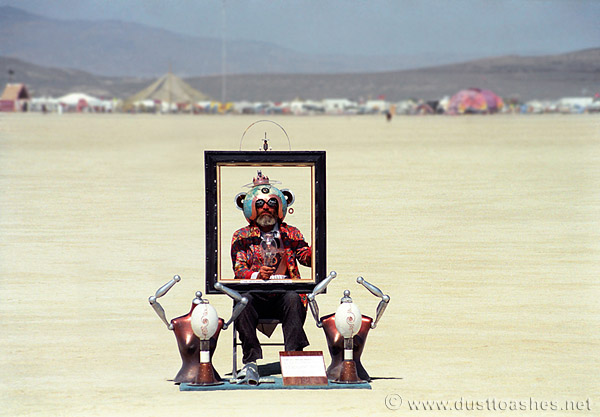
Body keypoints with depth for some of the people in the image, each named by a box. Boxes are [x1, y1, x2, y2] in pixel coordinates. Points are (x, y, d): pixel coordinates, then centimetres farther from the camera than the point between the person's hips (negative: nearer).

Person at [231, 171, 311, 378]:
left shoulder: (291, 234, 19)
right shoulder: (242, 237, 16)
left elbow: (306, 257, 3)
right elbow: (239, 269, 4)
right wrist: (257, 275, -17)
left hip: (284, 293, 0)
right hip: (256, 295, 0)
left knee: (292, 299, -34)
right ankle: (251, 361, -35)